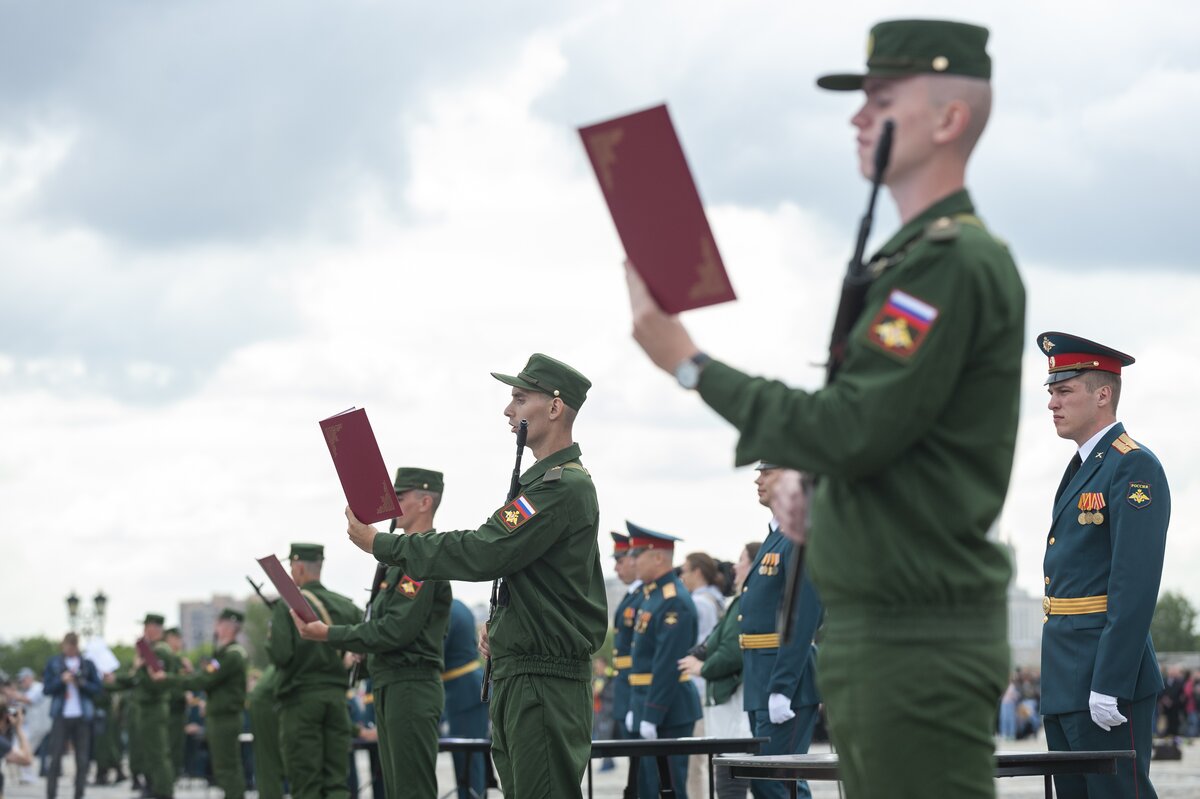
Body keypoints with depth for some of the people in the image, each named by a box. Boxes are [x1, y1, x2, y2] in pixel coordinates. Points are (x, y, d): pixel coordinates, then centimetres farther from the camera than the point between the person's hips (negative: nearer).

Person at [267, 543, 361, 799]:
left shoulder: (287, 606, -8)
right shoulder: (346, 606, 5)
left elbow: (280, 655, -16)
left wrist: (269, 641, 5)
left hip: (301, 698, -4)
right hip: (337, 696, 4)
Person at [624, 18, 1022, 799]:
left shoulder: (956, 262, -14)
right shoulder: (915, 258, 18)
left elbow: (853, 432, -21)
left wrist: (691, 364, -14)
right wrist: (814, 492, 7)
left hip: (918, 641, -10)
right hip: (872, 628, 10)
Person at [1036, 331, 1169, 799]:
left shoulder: (1134, 469, -11)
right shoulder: (1081, 469, 19)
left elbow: (1136, 585, -19)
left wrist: (1110, 686, -23)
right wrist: (1060, 681, 20)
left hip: (1109, 678, -10)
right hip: (1065, 684, 10)